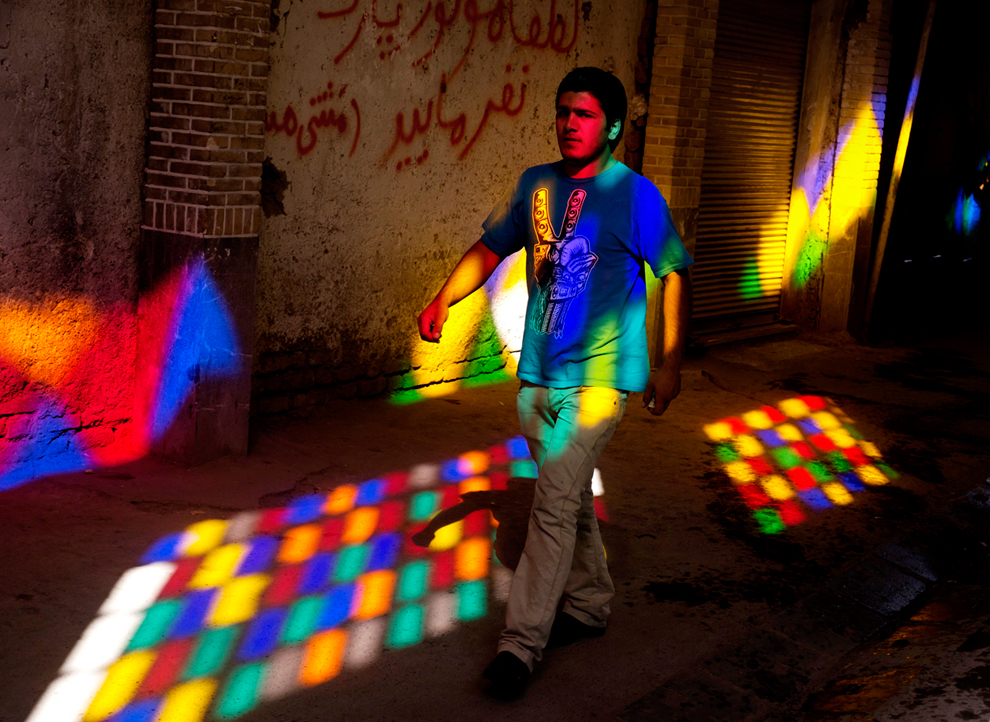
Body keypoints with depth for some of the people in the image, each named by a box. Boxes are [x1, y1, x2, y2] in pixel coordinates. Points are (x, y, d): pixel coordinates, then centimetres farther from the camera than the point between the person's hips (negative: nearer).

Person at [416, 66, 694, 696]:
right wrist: (443, 301, -4)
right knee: (569, 497, 18)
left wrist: (670, 364, -3)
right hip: (539, 373, 6)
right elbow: (491, 248, 12)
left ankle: (521, 643, -5)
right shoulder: (535, 186, 8)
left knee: (555, 505, -11)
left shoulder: (635, 195, -7)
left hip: (598, 376, -6)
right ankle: (588, 607, 35)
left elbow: (675, 274, -2)